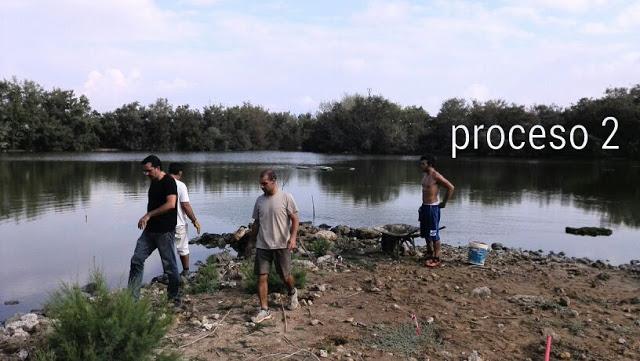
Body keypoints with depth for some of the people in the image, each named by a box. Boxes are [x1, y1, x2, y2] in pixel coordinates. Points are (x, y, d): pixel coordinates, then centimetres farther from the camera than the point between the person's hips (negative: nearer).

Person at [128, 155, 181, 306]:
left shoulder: (168, 181, -13)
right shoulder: (153, 182, 13)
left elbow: (171, 204, -25)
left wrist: (148, 215, -22)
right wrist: (147, 219, 16)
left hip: (165, 231, -9)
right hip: (150, 230, 9)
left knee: (169, 265, 1)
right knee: (137, 260, 5)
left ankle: (175, 298, 15)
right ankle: (132, 297, 11)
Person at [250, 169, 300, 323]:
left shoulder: (286, 197, -7)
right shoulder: (259, 200, 6)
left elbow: (295, 219, -7)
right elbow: (256, 223, 15)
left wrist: (293, 237, -19)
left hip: (282, 245, -3)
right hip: (262, 246, 4)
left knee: (285, 276, 8)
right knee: (262, 277, -1)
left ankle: (292, 293, 40)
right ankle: (264, 310, 8)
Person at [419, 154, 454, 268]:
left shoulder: (436, 176, -16)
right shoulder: (425, 175, 10)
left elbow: (451, 187, -18)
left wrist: (444, 203, -12)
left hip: (433, 208, -9)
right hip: (424, 207, 9)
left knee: (434, 235, -2)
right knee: (425, 233, 16)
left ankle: (436, 259, 6)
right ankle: (429, 254, 31)